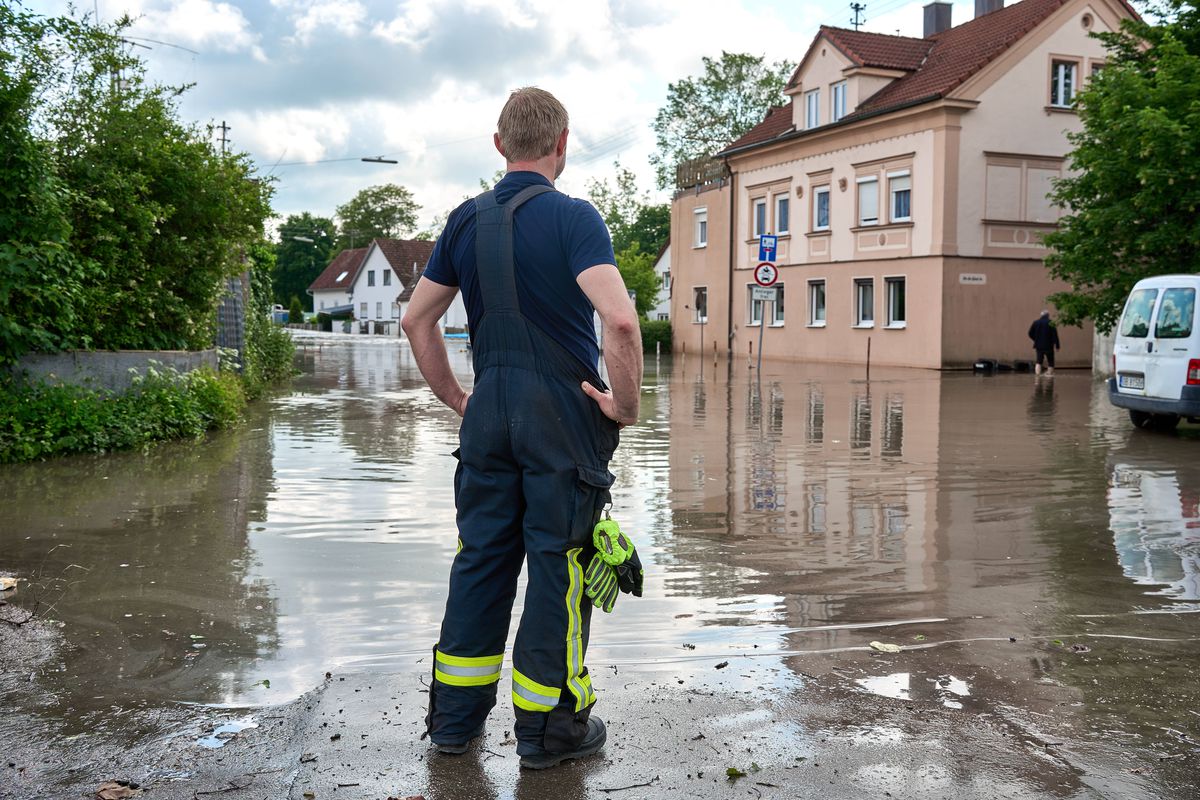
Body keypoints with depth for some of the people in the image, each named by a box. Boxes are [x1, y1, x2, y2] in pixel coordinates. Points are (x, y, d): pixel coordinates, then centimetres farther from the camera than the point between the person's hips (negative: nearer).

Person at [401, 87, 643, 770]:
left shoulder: (466, 221, 8)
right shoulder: (573, 218, -9)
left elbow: (418, 319, 13)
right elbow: (620, 319, -23)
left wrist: (455, 398, 19)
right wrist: (626, 404, -11)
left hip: (489, 410, 5)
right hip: (563, 413, -5)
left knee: (481, 556, 13)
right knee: (558, 562, 4)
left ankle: (456, 715, 22)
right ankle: (548, 727, 15)